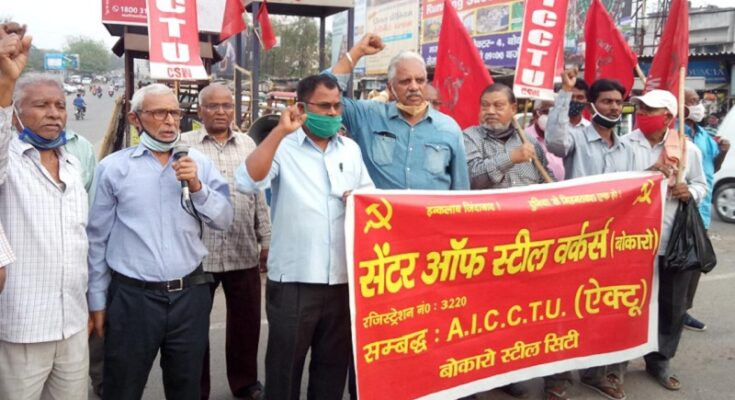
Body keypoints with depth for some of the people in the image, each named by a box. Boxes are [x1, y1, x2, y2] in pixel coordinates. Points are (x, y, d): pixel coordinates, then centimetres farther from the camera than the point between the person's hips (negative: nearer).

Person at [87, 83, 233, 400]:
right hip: (131, 297, -2)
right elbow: (98, 238, 1)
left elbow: (224, 220, 1)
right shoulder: (113, 167, -3)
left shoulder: (199, 163, 4)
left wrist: (197, 188, -14)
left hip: (190, 294, 3)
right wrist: (97, 300, 3)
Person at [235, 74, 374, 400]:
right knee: (286, 365, 9)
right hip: (294, 280, -4)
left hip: (343, 278, 5)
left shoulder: (351, 149, 11)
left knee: (333, 364, 17)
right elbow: (247, 182, -21)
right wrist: (281, 130, -23)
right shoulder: (282, 146, -5)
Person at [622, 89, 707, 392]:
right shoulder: (624, 145, -1)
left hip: (677, 239, 3)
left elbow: (701, 185, 14)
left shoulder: (688, 149, 5)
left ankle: (660, 361, 30)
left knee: (673, 305, 12)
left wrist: (690, 192, -8)